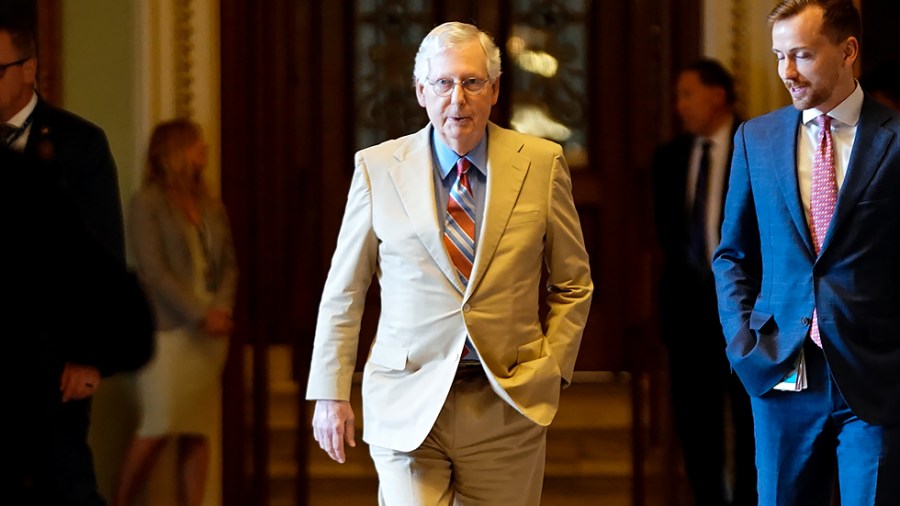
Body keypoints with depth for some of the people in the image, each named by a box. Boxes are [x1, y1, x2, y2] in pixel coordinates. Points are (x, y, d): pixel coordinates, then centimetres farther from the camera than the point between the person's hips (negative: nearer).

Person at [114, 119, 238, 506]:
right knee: (159, 427, -9)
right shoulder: (147, 203, -4)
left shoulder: (211, 206, 15)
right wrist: (200, 315, -15)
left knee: (198, 430, 1)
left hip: (210, 334, 6)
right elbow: (154, 271, -11)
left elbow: (228, 264, 13)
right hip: (168, 329, -5)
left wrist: (222, 310, -5)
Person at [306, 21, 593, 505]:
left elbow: (573, 284, 11)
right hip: (407, 404, -1)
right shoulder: (379, 168, 1)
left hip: (507, 407, 1)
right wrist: (330, 393, 2)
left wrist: (551, 369, 1)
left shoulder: (542, 164, 2)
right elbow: (343, 291, 5)